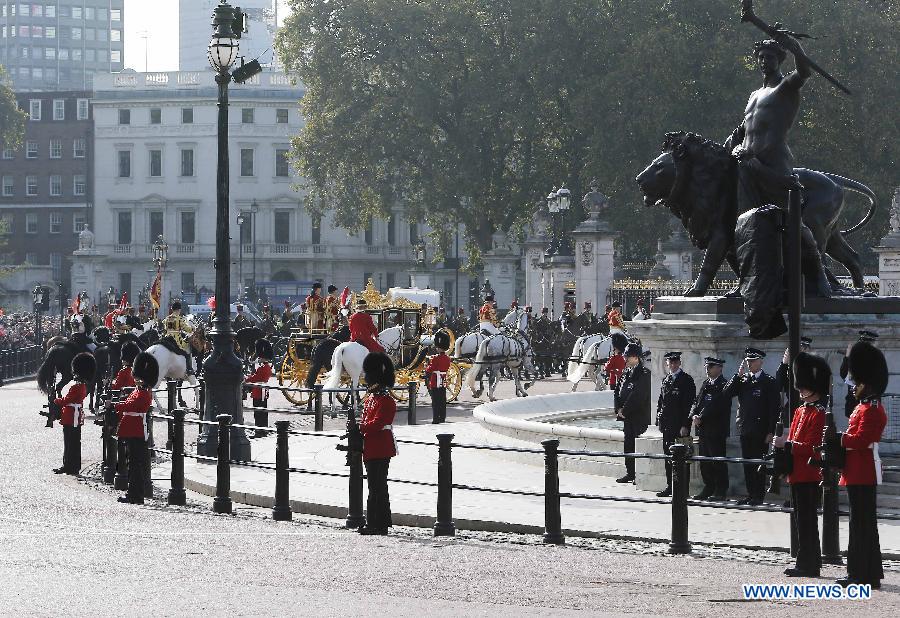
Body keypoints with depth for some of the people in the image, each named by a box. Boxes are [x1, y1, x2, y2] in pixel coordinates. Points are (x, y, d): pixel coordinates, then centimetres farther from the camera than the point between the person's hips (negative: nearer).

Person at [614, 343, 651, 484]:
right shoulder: (627, 373, 14)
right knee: (628, 445, 10)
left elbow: (638, 396, -17)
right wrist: (619, 408, 2)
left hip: (639, 417, -8)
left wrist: (624, 410, -14)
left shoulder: (644, 374, -11)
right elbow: (620, 392, 17)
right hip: (627, 417, 8)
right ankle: (630, 473, 17)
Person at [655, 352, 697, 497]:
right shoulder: (666, 380, 15)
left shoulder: (686, 380, -5)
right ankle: (670, 486, 16)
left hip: (680, 425, -7)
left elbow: (689, 403, -10)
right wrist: (660, 421, 10)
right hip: (667, 425, 7)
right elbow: (660, 402, 19)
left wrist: (685, 425, -15)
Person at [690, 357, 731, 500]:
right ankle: (708, 489, 19)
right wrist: (694, 415, -5)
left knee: (718, 461, -5)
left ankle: (720, 491, 0)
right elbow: (697, 401, 13)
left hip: (716, 430, -8)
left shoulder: (723, 385, -9)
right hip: (703, 429, 8)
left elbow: (715, 406, -17)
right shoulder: (705, 384, 16)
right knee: (705, 461, 11)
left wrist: (701, 418, -15)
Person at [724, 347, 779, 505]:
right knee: (747, 464, 8)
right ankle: (751, 494, 14)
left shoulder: (769, 382, -2)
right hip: (745, 429, 5)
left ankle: (759, 496, 0)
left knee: (758, 463, -4)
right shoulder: (742, 380, 13)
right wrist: (739, 374, -5)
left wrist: (771, 432, -12)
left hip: (760, 431, -5)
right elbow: (727, 393, 1)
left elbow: (774, 408, -6)